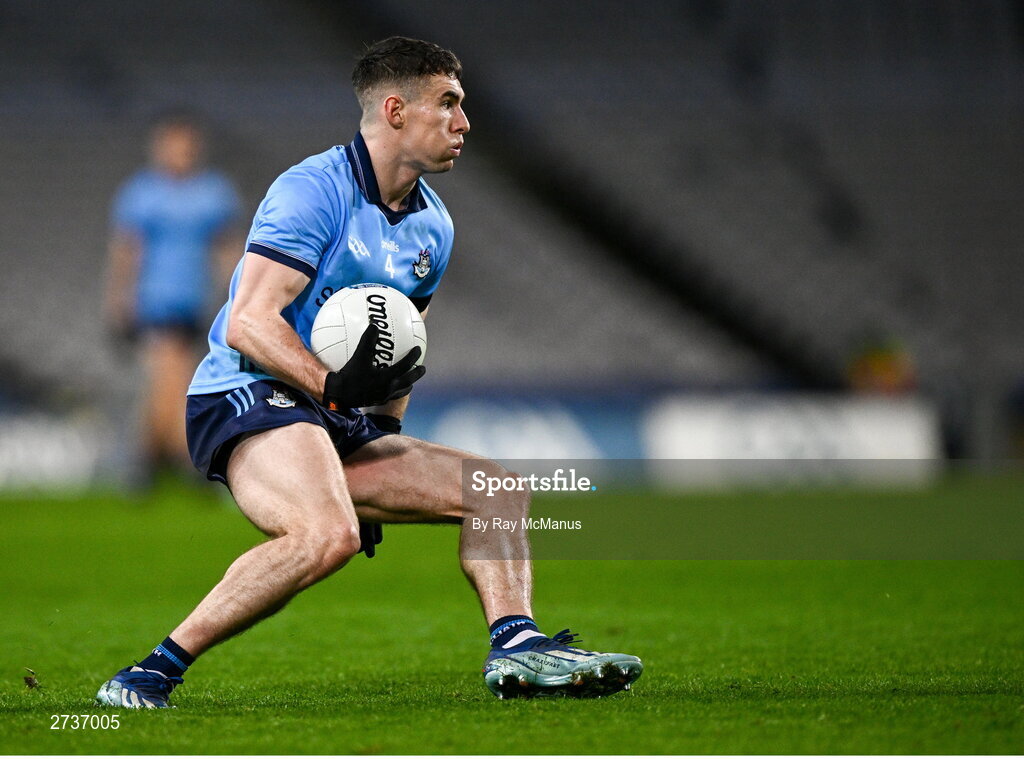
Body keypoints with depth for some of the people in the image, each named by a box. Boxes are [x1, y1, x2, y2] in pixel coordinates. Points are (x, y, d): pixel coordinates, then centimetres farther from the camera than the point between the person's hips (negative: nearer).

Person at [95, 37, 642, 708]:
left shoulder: (434, 226, 15)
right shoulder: (315, 189, -11)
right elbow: (247, 323, -20)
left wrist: (386, 425, 14)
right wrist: (333, 387, -31)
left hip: (346, 429, 9)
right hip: (247, 399, -9)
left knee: (498, 490, 3)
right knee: (328, 534, -35)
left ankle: (516, 645, -13)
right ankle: (152, 674, -30)